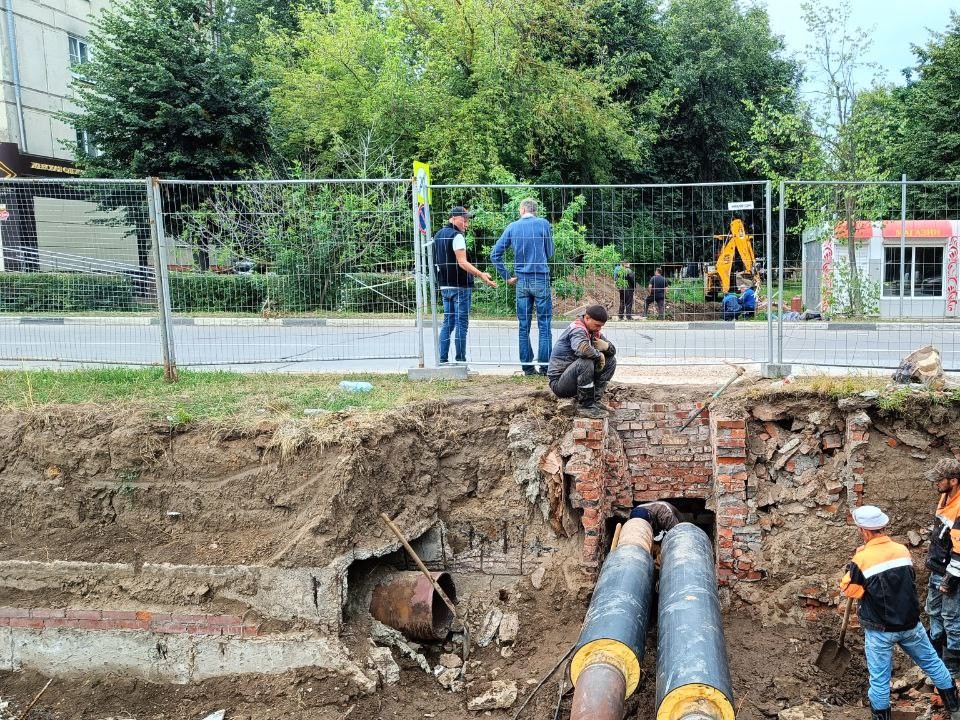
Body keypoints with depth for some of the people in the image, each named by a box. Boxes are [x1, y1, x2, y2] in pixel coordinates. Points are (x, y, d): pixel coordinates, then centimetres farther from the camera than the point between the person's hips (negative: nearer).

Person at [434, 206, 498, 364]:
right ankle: (460, 360, -1)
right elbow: (462, 263, -20)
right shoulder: (457, 236, -12)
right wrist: (481, 275, -25)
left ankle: (442, 360, 10)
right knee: (461, 323, -3)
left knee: (448, 322, 11)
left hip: (444, 286, 8)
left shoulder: (438, 235, 15)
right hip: (460, 286, -8)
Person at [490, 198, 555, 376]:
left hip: (521, 281, 2)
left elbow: (495, 254, 2)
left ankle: (527, 366, 11)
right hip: (541, 279, -2)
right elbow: (550, 253, 7)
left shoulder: (512, 227, 4)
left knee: (524, 326, 8)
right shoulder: (544, 224, -2)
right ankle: (545, 365, 2)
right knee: (544, 325, 2)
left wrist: (507, 277, 6)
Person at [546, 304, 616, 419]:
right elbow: (583, 349, -41)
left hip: (575, 378, 9)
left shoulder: (593, 332, 9)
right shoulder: (577, 330, -18)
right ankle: (585, 406, -22)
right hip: (558, 382, -9)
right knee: (585, 362, -35)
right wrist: (599, 355, -21)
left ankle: (594, 400, -2)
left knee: (610, 362, 3)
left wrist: (606, 346, -11)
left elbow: (613, 351, 14)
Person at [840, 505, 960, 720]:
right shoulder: (902, 550, -6)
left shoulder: (862, 559, -20)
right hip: (910, 623, 5)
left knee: (879, 678, 9)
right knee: (932, 662, 23)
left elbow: (847, 589, -8)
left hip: (880, 631, -4)